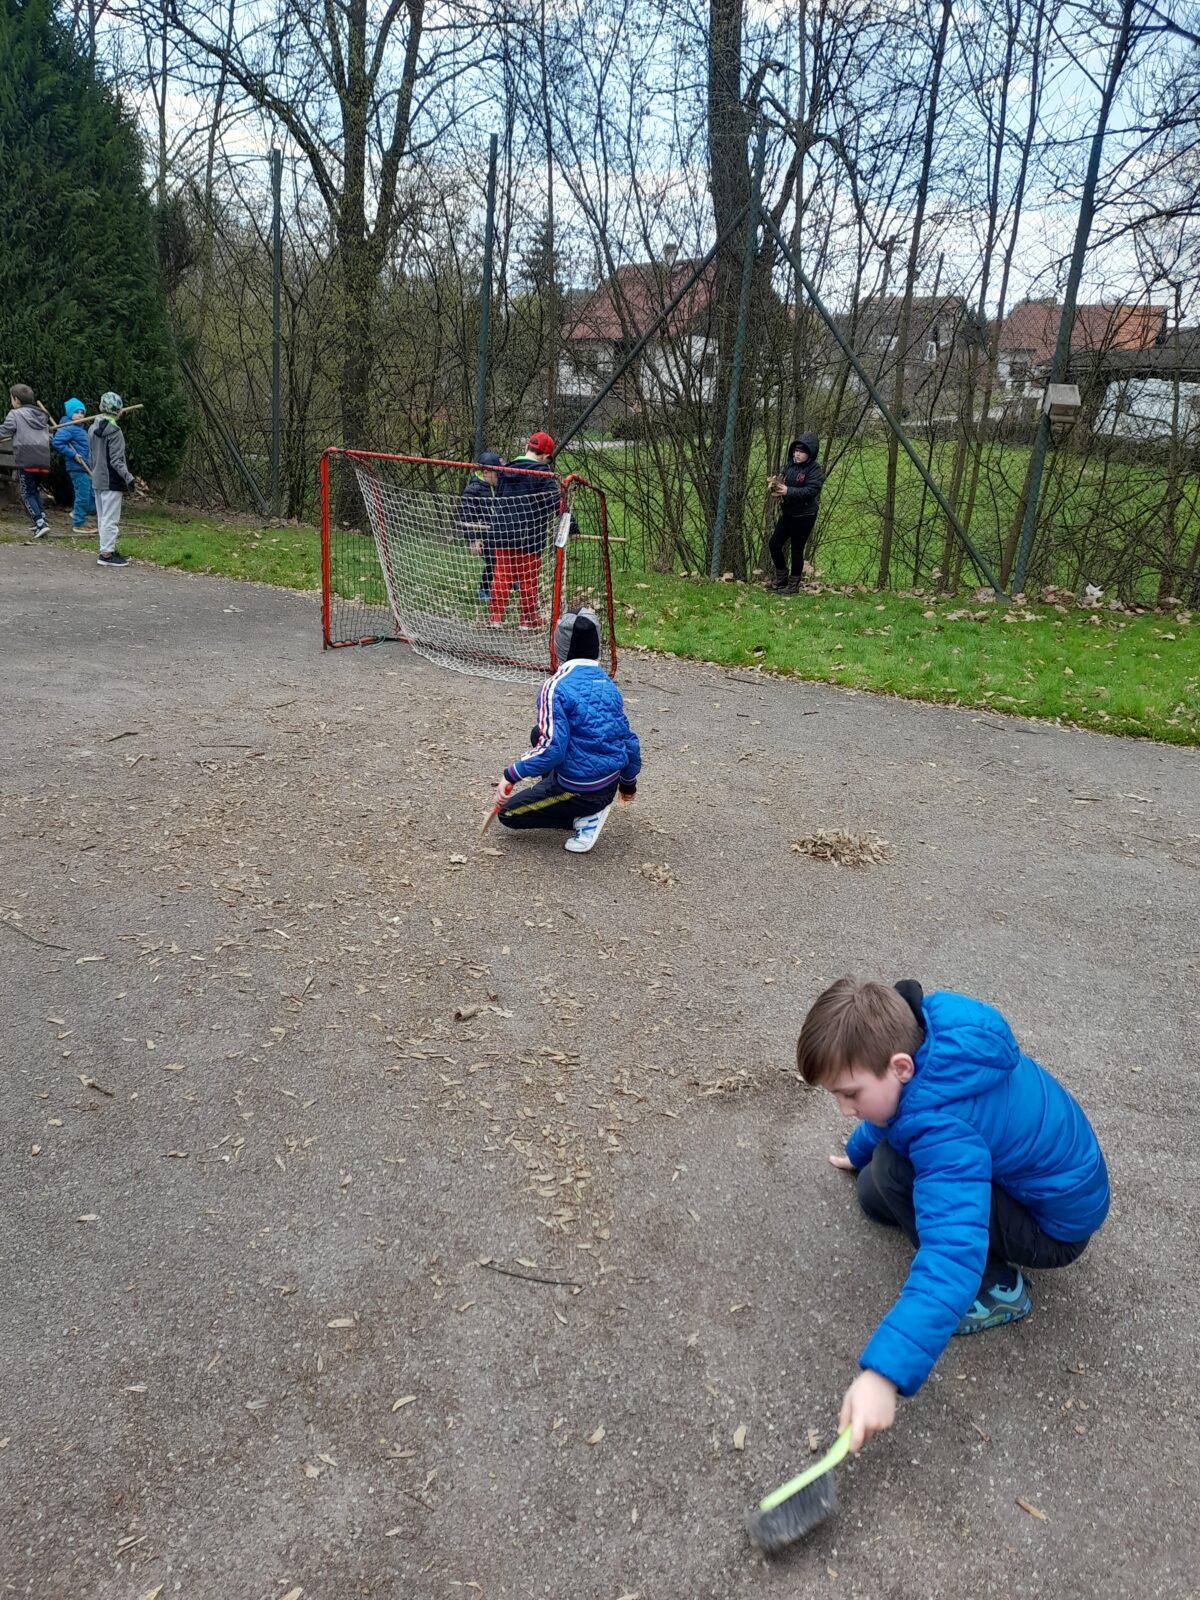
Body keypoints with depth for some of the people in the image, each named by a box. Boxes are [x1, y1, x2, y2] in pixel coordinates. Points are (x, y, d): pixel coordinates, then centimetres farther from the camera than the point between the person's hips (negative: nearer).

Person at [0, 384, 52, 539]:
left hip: (26, 460, -6)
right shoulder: (41, 415, 19)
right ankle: (41, 518, 6)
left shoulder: (15, 414, 0)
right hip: (44, 460, 6)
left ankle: (40, 523, -14)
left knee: (27, 494, 0)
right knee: (35, 491, 19)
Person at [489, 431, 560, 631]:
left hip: (503, 533, 5)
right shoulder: (542, 473, -11)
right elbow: (556, 503, -19)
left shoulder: (506, 470, 9)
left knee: (502, 575, 11)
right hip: (529, 535, -5)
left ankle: (496, 616, 13)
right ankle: (528, 620, 14)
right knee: (528, 578, 6)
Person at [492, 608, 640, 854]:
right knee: (540, 734, 26)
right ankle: (595, 805, 17)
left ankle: (587, 816, 0)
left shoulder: (555, 687, -17)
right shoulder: (608, 684, 5)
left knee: (508, 814, 12)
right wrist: (628, 784, 24)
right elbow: (629, 740, 9)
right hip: (610, 784, 7)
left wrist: (512, 774, -15)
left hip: (579, 791, -7)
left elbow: (552, 748, -25)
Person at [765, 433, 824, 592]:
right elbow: (781, 479, 10)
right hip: (787, 513, 6)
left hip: (804, 516, -6)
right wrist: (774, 484, -14)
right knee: (774, 545, 7)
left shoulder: (815, 470, -13)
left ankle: (794, 583, 17)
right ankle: (781, 577, 26)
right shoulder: (789, 465, 4)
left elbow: (811, 490, -24)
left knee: (797, 550, 2)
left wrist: (788, 491, -31)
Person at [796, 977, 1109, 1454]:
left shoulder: (946, 1135, -39)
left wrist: (884, 1373, -49)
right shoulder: (927, 1031, -14)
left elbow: (952, 1255, -47)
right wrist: (860, 1150, 28)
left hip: (1058, 1225, -8)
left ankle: (999, 1289, -9)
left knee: (892, 1172, -25)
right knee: (872, 1197, 7)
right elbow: (896, 1107, 10)